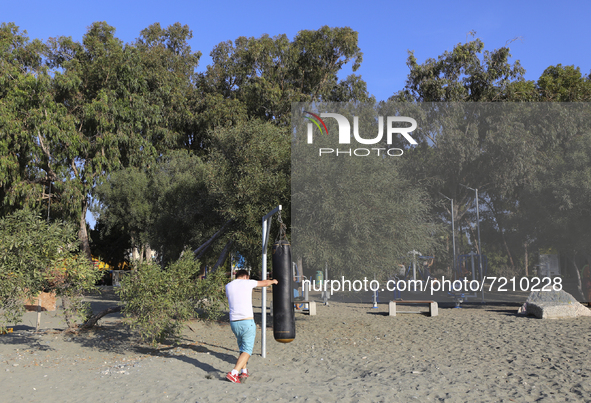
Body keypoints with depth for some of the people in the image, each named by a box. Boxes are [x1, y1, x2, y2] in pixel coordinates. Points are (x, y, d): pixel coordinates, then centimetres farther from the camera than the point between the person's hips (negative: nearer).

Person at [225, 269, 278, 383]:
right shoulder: (247, 283, 0)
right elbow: (265, 283, 16)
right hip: (247, 321, -5)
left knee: (242, 347, 24)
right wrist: (273, 281, 38)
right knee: (247, 350, -1)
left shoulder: (228, 286, 9)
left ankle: (243, 371, 26)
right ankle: (233, 373, -14)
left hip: (234, 322, 5)